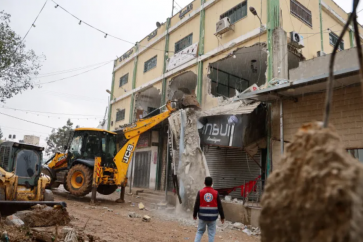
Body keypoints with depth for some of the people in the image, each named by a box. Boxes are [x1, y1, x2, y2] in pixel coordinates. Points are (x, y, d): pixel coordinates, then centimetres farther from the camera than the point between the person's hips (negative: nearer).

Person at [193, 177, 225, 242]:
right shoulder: (216, 193, -5)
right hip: (212, 217, 0)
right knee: (211, 233, 10)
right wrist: (222, 216, 8)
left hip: (202, 216, 1)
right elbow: (220, 206, -1)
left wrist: (194, 214, 9)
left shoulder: (200, 192, -6)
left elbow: (196, 205, -4)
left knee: (200, 231, 16)